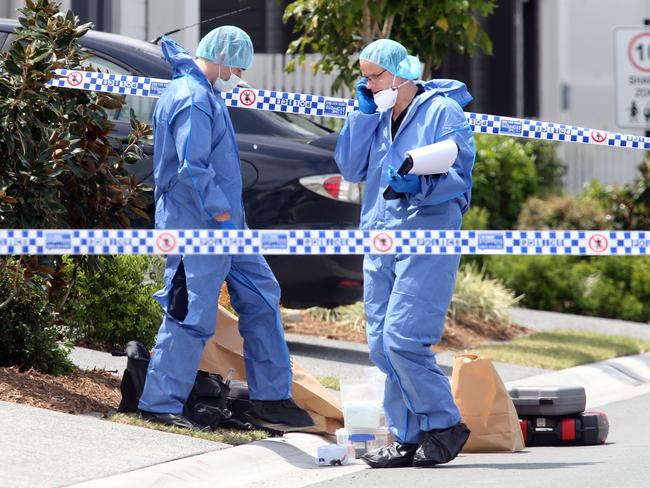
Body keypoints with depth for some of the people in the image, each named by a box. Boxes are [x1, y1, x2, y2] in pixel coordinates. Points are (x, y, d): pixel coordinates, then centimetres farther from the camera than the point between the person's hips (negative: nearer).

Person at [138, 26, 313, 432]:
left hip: (222, 223, 11)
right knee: (192, 314, -7)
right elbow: (192, 170, -24)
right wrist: (223, 216, -20)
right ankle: (160, 404, 1)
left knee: (261, 296, 11)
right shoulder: (194, 100, -18)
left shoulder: (206, 94, 15)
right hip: (197, 226, -11)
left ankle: (271, 399, 14)